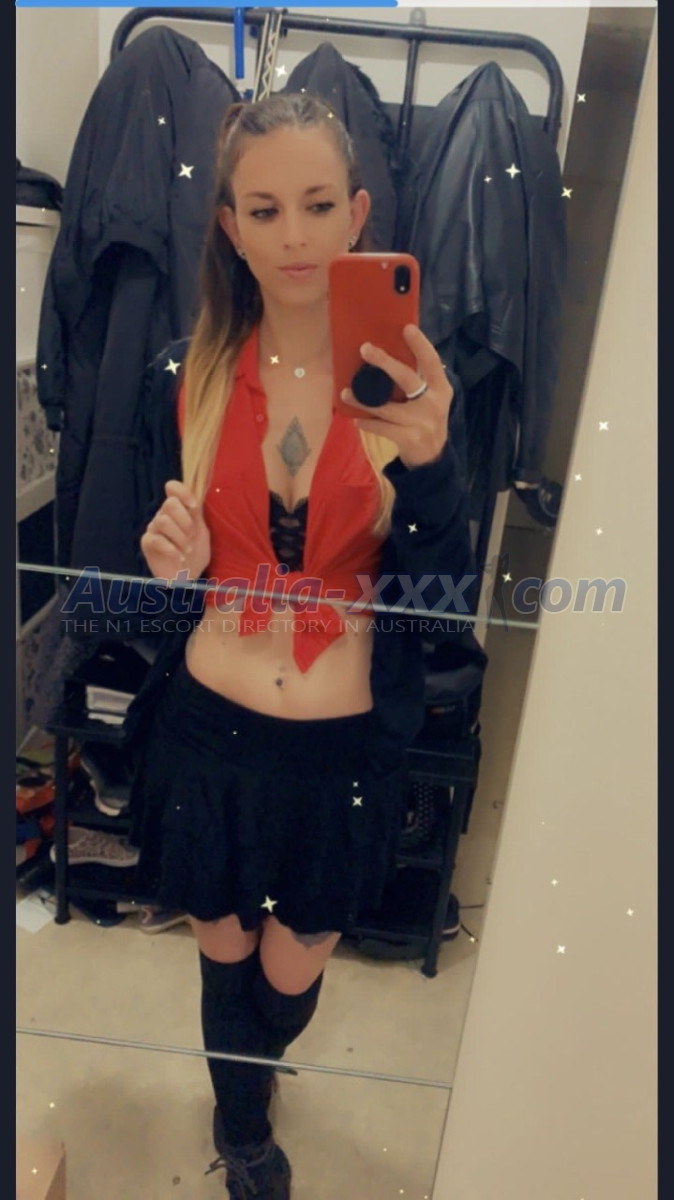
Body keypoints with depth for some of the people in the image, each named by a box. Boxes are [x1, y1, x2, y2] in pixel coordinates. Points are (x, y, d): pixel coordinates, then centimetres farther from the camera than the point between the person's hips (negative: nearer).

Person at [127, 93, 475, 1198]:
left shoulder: (409, 380, -8)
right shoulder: (186, 376, -4)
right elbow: (156, 563, 6)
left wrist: (430, 457, -31)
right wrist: (169, 563, -17)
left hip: (345, 747, 0)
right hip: (208, 731, 1)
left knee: (292, 978, 21)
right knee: (225, 957, 22)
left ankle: (249, 1068, 62)